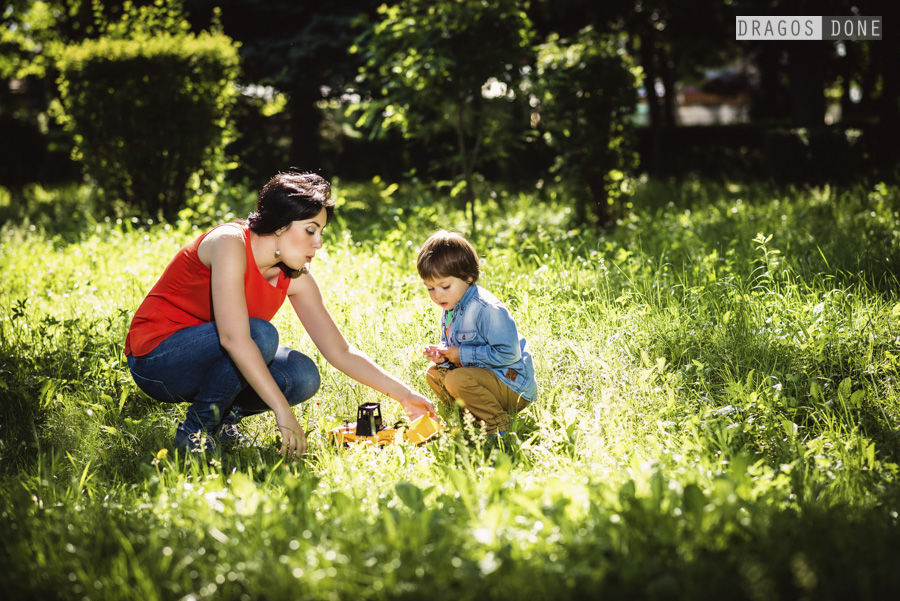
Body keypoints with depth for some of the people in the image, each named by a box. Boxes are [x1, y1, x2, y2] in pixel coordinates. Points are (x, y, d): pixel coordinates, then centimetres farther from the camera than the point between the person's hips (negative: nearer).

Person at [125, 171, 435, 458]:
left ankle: (223, 416, 6)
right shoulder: (231, 243, -25)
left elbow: (340, 352, 1)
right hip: (155, 358, -7)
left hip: (204, 361, 7)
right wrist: (283, 413, -39)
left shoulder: (296, 279, -3)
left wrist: (403, 394, -8)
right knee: (261, 335, -30)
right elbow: (234, 338, -36)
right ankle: (195, 432, -14)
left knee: (303, 376, -14)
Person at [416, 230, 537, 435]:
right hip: (483, 373, 10)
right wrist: (441, 353, -5)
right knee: (433, 372, 9)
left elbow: (509, 353, -28)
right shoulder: (449, 309, 6)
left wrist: (463, 354, -22)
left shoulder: (486, 308, -24)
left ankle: (498, 424, -14)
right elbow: (450, 344, 22)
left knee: (457, 380, -30)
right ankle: (471, 415, 6)